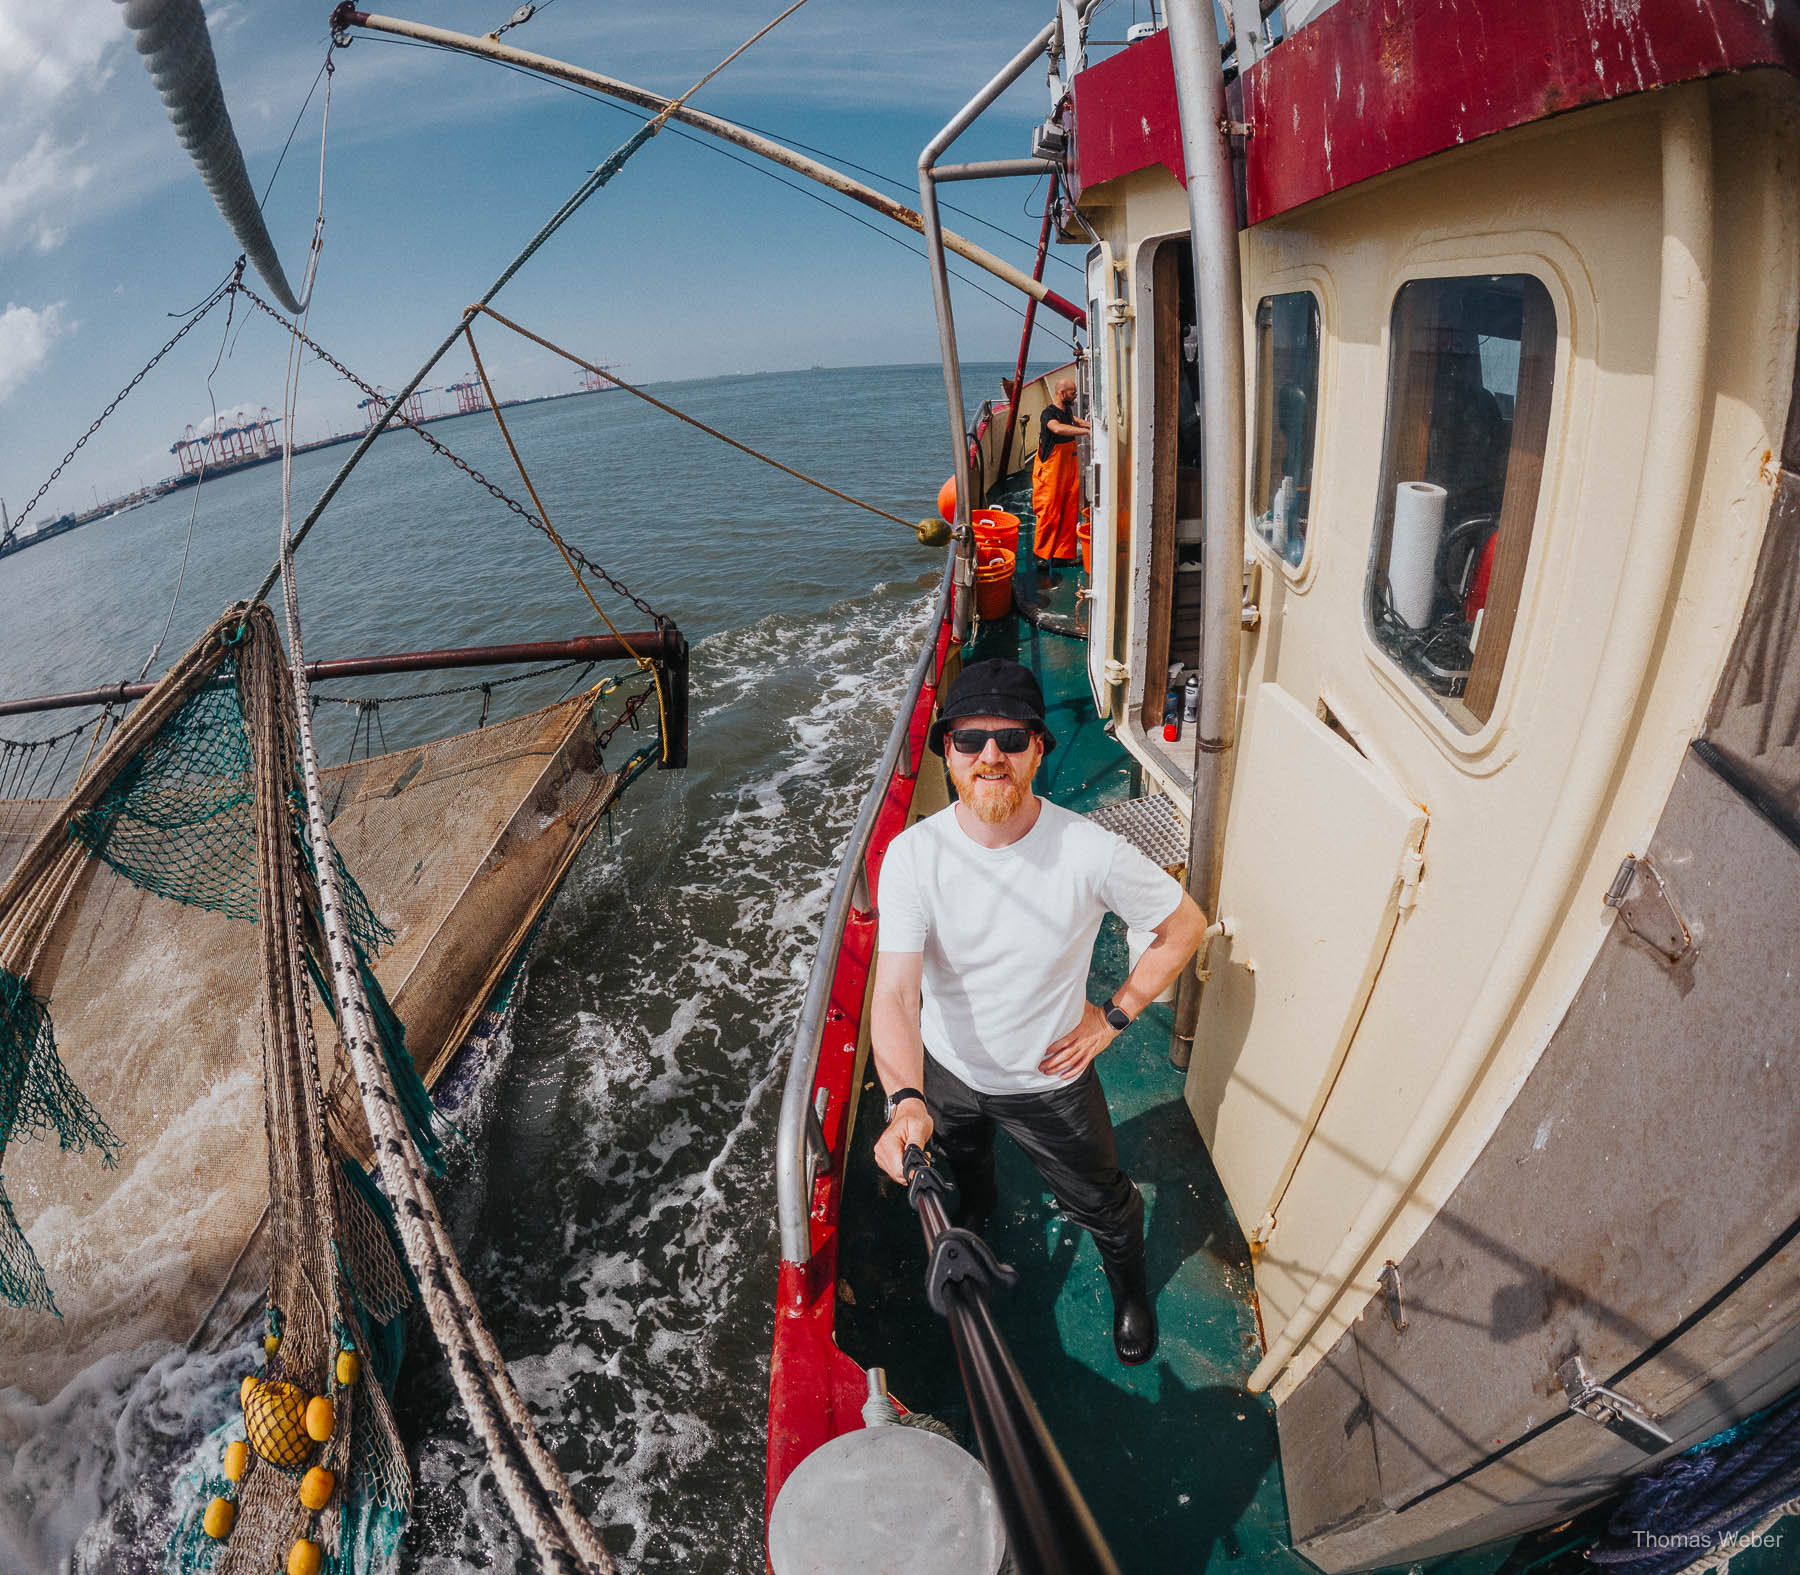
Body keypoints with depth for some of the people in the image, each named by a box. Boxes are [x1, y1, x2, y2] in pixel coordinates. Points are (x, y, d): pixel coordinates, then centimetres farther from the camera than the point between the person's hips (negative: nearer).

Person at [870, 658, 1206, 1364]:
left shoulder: (1091, 852, -27)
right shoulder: (913, 855, -26)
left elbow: (1185, 925, -10)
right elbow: (895, 995, -32)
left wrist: (1112, 1017, -11)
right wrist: (906, 1102, -48)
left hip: (1049, 1080, -1)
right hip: (944, 1072, 2)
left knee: (1102, 1204, 22)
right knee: (957, 1196, 32)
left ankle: (1130, 1289, 58)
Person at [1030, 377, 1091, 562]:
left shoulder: (1067, 410, 9)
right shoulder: (1049, 413, -18)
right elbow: (1058, 428, -40)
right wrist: (1087, 431, -44)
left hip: (1069, 470, 8)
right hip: (1051, 473, -8)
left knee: (1070, 512, 8)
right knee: (1049, 514, -3)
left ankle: (1064, 553, 16)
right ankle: (1041, 555, 10)